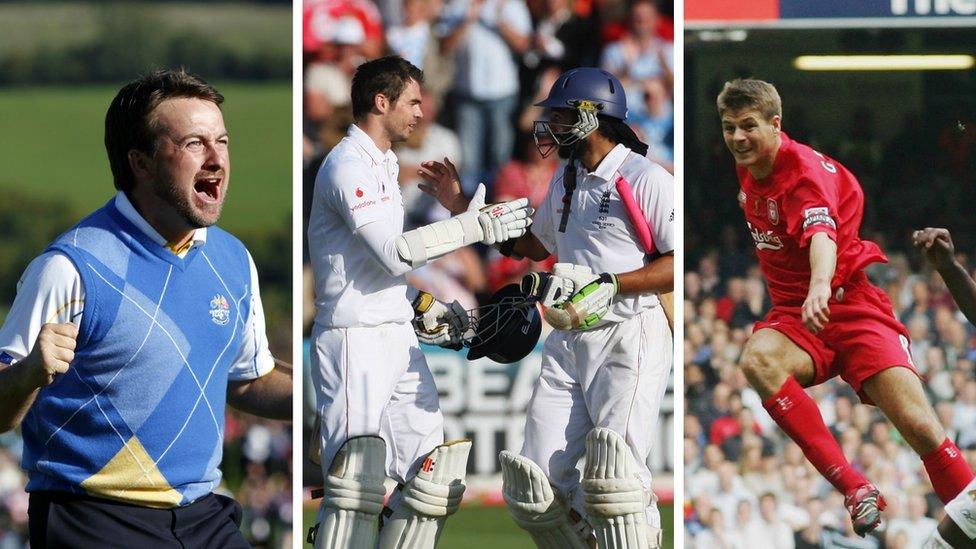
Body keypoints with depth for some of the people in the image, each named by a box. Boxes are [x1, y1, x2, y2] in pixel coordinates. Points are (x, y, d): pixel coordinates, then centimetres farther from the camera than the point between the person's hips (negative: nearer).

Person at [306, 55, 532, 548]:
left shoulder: (384, 164, 19)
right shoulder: (347, 166, -12)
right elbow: (394, 252, -22)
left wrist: (425, 309, 16)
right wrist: (473, 227, -19)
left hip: (398, 337, 10)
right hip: (356, 340, -10)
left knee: (435, 470, 6)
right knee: (358, 478, -15)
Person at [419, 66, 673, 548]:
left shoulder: (646, 179, -7)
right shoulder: (564, 182, 20)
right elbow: (535, 246, 36)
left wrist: (611, 286, -21)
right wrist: (464, 208, 33)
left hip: (628, 340, -8)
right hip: (568, 341, 8)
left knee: (613, 477, -22)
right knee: (536, 481, -4)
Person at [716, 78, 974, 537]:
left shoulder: (804, 169, -16)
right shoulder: (748, 170, 6)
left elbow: (822, 233, -37)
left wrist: (820, 285, -57)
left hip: (852, 307, -5)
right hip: (794, 314, 5)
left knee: (921, 429, -21)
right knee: (757, 361, -32)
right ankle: (855, 489, -35)